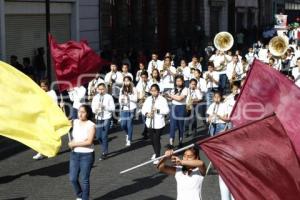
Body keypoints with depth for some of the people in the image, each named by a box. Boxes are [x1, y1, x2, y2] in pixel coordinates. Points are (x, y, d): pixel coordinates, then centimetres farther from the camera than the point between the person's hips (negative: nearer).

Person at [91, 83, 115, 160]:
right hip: (98, 118, 4)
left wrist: (104, 106, -21)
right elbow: (93, 108, 6)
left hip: (106, 118, -4)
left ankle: (104, 153, 5)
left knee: (104, 136, -7)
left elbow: (113, 108, -8)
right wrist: (95, 110, -17)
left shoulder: (109, 97, -6)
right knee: (98, 136, 7)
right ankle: (105, 149, 32)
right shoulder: (95, 98, 5)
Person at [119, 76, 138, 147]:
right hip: (123, 109, 3)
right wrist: (121, 102, -8)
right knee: (123, 124, -1)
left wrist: (128, 96, -15)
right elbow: (120, 98, 12)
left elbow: (135, 99, -5)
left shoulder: (133, 89, -2)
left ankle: (129, 140, 6)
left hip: (131, 109, -3)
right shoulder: (122, 89, 10)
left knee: (129, 124, -4)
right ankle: (128, 133, 31)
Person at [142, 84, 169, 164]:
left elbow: (166, 111, -11)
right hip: (150, 123, 5)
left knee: (157, 140, -6)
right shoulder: (148, 99, 8)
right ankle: (156, 153, 38)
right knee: (152, 139, 16)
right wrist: (146, 113, -13)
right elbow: (143, 109, 8)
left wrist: (158, 110, -25)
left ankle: (157, 157, 0)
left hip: (158, 124, -5)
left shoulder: (162, 100, -7)